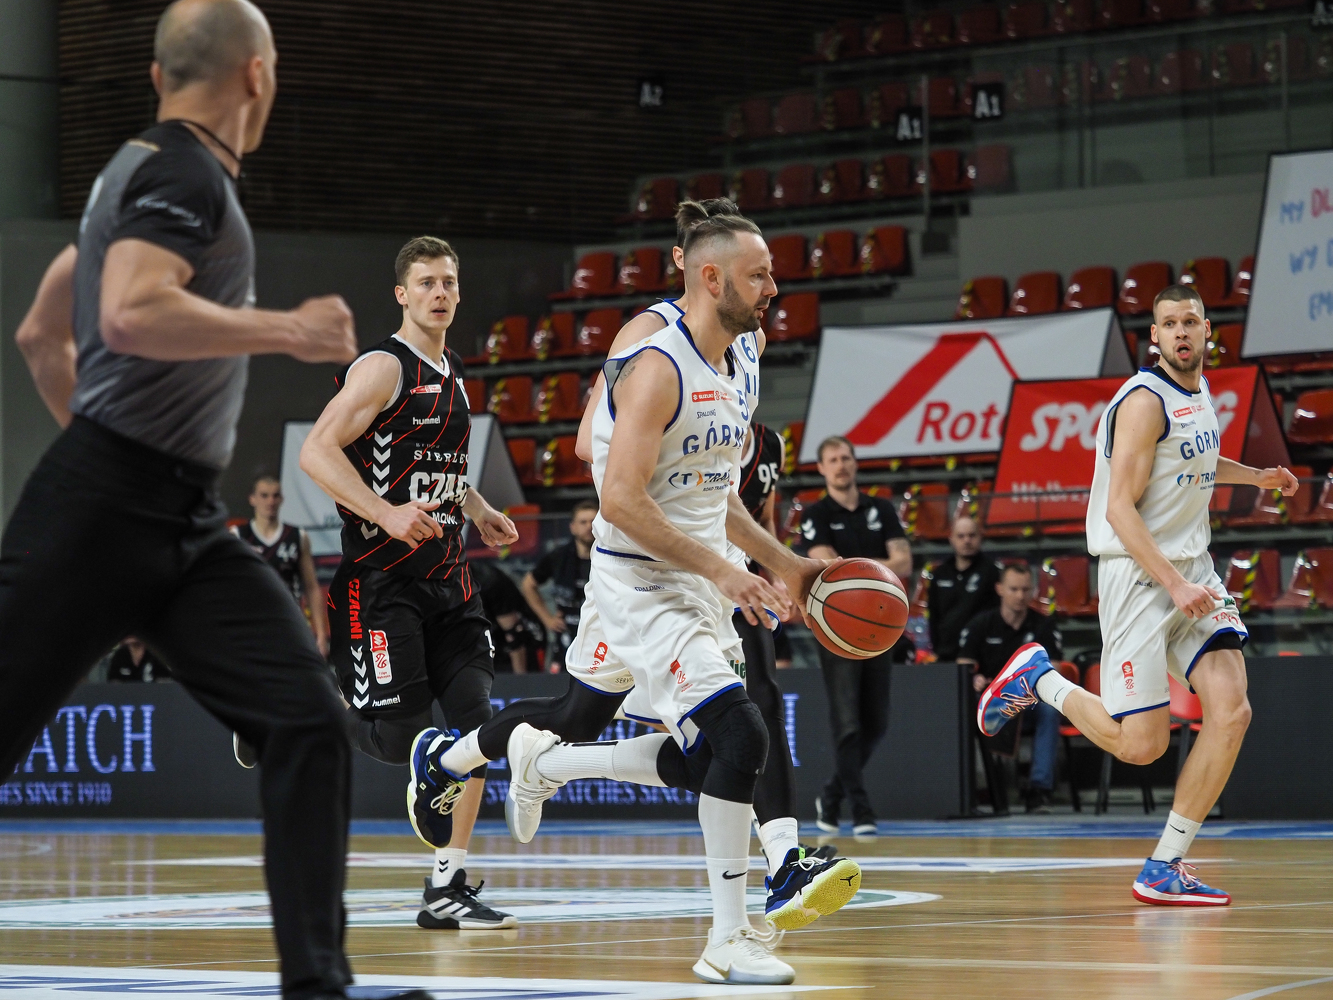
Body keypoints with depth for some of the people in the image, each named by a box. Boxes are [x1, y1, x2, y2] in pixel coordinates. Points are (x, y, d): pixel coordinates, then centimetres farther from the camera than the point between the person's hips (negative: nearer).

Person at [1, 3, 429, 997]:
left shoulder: (139, 170, 19)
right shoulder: (185, 177, -10)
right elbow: (130, 314, -28)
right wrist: (288, 330, -20)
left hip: (186, 522, 9)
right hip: (99, 514, -9)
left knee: (308, 722, -5)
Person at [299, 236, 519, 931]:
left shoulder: (450, 372, 17)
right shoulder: (382, 367, -10)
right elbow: (316, 452, -18)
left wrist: (478, 510, 16)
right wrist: (388, 514, -27)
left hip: (446, 573, 8)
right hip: (381, 578, -8)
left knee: (474, 716, -4)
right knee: (395, 736, -9)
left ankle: (447, 888, 1)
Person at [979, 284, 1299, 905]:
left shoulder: (1199, 390, 13)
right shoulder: (1145, 401, -15)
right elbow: (1119, 509, -20)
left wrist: (1255, 477, 26)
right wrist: (1174, 585, -25)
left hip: (1193, 567, 8)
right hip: (1139, 572, -8)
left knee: (1231, 712, -10)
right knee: (1141, 744, -8)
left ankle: (1164, 870, -4)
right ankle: (1040, 679, 20)